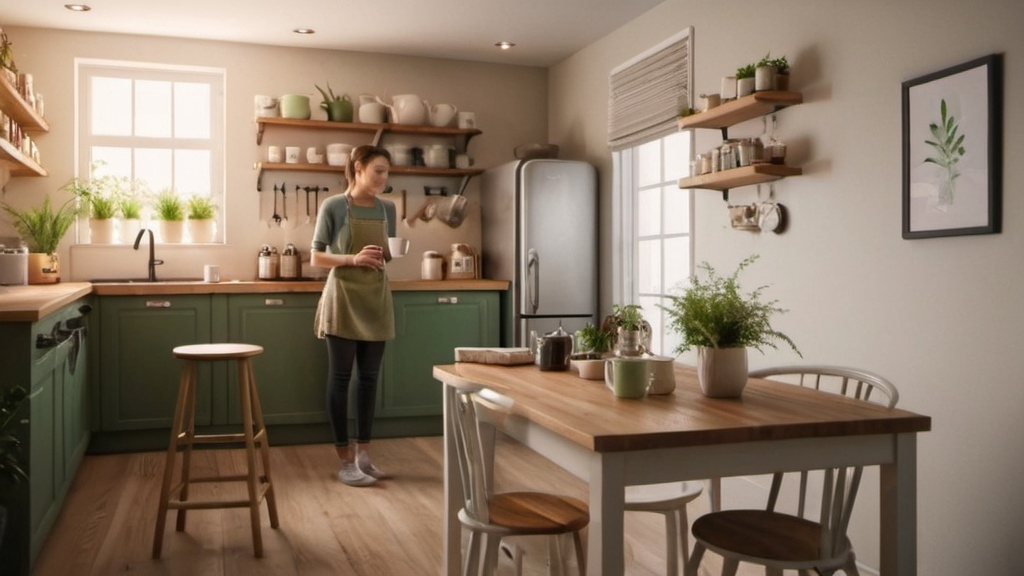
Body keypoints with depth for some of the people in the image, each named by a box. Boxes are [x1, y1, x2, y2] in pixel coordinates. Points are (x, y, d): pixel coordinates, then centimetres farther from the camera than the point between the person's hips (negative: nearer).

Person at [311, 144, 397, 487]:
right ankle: (345, 462, 7)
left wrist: (390, 255, -6)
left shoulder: (387, 209, 7)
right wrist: (354, 259, -20)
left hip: (376, 299, 5)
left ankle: (363, 455, 19)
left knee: (369, 378, 9)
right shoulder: (334, 206, -7)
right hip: (344, 299, -5)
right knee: (340, 378, 1)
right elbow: (316, 258, -5)